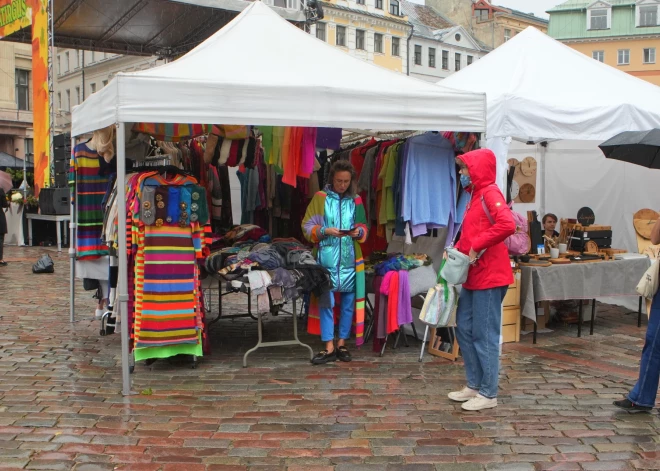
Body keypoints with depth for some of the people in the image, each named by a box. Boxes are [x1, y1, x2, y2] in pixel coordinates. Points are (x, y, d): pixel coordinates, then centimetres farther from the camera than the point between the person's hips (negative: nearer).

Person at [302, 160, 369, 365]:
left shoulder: (356, 201, 9)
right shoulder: (320, 198, 2)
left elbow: (364, 227, 14)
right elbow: (307, 226, -1)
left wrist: (359, 231, -8)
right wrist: (325, 231, -17)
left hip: (350, 259, 3)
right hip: (326, 258, -2)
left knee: (348, 302, 6)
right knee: (326, 302, -2)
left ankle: (342, 344, 18)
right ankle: (329, 347, 6)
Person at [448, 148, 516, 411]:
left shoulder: (490, 193, -13)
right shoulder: (476, 196, 17)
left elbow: (507, 224, -30)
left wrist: (477, 245, -23)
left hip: (489, 276, -10)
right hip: (474, 276, 10)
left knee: (485, 335, -3)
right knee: (464, 328, 15)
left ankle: (488, 394, 7)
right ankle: (474, 386, 26)